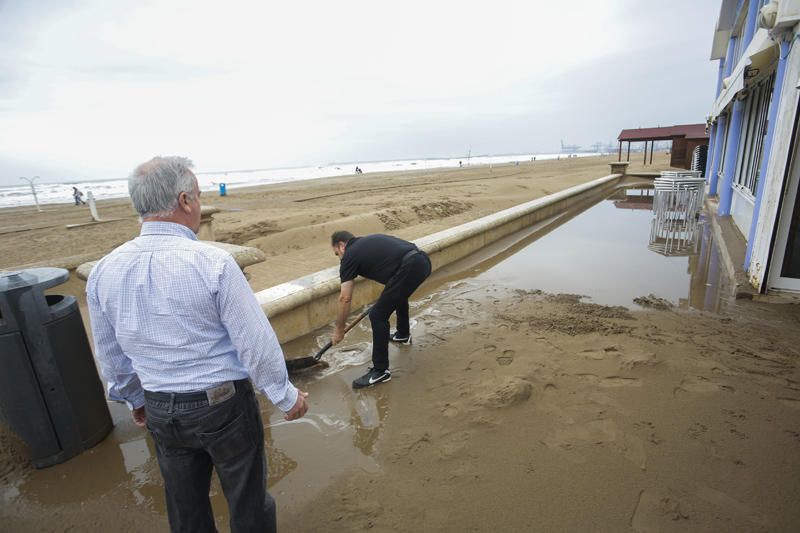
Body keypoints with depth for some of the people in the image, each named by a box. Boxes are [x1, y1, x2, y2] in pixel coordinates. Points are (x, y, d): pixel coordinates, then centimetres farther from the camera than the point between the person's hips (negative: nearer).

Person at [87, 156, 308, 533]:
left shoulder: (103, 272, -6)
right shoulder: (213, 262, -23)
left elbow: (111, 355, 6)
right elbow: (256, 341, -19)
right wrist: (286, 396, -5)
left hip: (160, 411, 5)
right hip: (224, 404, -5)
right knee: (247, 500, 18)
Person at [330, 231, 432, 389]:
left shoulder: (349, 255, 8)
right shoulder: (369, 241, 29)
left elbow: (345, 299, 6)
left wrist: (339, 330, 18)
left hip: (410, 268, -9)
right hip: (423, 261, 9)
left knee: (378, 316, 1)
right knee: (398, 294, 36)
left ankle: (380, 371, 10)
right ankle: (403, 334, 55)